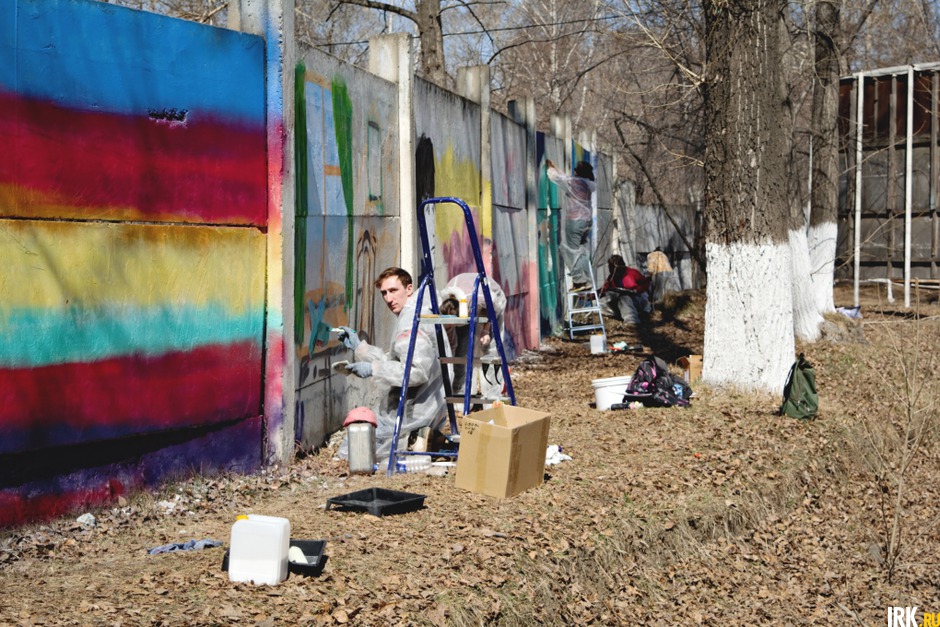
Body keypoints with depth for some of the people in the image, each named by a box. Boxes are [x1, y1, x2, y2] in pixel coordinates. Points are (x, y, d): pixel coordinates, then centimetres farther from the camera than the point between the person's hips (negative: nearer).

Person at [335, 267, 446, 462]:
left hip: (410, 415, -10)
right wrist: (359, 346, 13)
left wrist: (373, 370, -22)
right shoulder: (410, 316, 14)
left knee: (348, 454, -4)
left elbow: (418, 371, -26)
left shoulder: (411, 321, -17)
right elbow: (393, 361, 20)